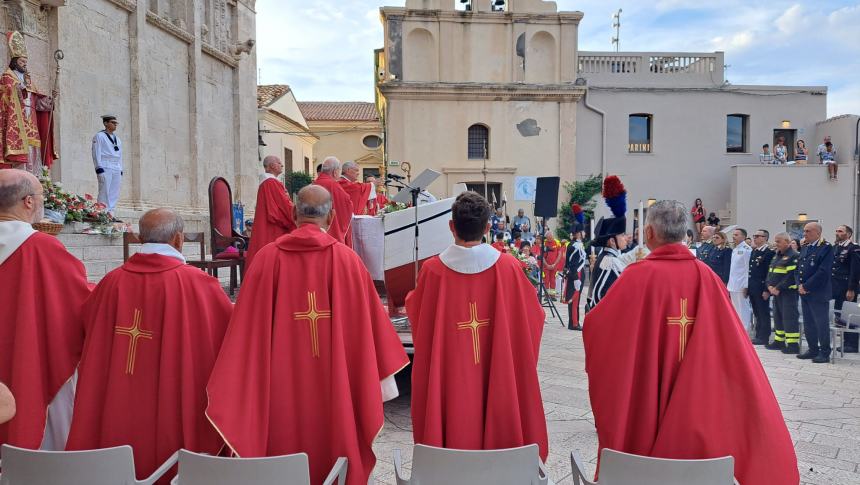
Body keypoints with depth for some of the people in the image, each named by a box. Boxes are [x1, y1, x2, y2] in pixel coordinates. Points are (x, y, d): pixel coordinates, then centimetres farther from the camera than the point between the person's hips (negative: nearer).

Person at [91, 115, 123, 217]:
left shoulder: (117, 138, 22)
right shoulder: (99, 136, 2)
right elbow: (96, 154, -4)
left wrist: (120, 171, 16)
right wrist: (99, 170, -12)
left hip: (116, 170, 7)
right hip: (105, 168, -6)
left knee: (114, 194, 3)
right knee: (104, 193, -10)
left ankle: (110, 214, 6)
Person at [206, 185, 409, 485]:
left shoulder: (268, 258, -6)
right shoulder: (347, 260, -7)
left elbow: (248, 326, -4)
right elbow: (369, 323, -3)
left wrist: (238, 388, 4)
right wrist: (383, 377, 8)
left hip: (282, 387, 1)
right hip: (335, 386, -1)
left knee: (286, 446, 17)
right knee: (335, 452, 15)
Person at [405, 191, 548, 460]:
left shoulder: (433, 269, -13)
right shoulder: (508, 267, -11)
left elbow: (415, 314, 4)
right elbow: (532, 316, 3)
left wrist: (412, 294, 25)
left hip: (448, 382, 0)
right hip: (498, 382, 1)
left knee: (452, 435, 15)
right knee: (499, 433, 18)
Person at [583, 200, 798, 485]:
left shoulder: (639, 275, -16)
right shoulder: (706, 276, -5)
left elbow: (595, 325, -11)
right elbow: (731, 339, -2)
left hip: (642, 396, -4)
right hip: (695, 393, 4)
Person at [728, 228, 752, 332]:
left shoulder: (746, 249, -11)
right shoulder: (734, 250, 15)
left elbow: (748, 269, -15)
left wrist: (746, 286, -18)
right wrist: (729, 284, 16)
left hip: (741, 286, -9)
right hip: (733, 286, 9)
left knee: (743, 311, -4)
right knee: (735, 311, 13)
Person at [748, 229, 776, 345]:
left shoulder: (769, 252, -12)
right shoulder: (754, 252, 14)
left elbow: (770, 273, -15)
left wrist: (767, 290, -18)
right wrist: (748, 287, 14)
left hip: (762, 289, -8)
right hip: (753, 289, 8)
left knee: (763, 314, 1)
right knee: (757, 314, 14)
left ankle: (764, 338, 7)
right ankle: (758, 336, 21)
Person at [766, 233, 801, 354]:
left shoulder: (793, 256, -12)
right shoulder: (776, 256, 16)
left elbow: (792, 275, -19)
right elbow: (770, 272, 17)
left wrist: (779, 288, -18)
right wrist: (770, 285, 1)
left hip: (788, 292, -9)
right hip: (776, 292, 9)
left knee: (789, 317, -8)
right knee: (778, 316, 14)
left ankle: (793, 344, -4)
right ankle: (779, 341, 24)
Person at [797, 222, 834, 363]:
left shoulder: (826, 248, -11)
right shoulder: (804, 248, 13)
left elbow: (823, 271, -18)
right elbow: (799, 267, 16)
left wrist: (806, 286, -16)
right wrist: (799, 285, 0)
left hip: (819, 293, -8)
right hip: (804, 292, 8)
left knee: (822, 324, -1)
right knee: (808, 323, 13)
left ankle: (824, 353, 7)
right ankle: (813, 349, 23)